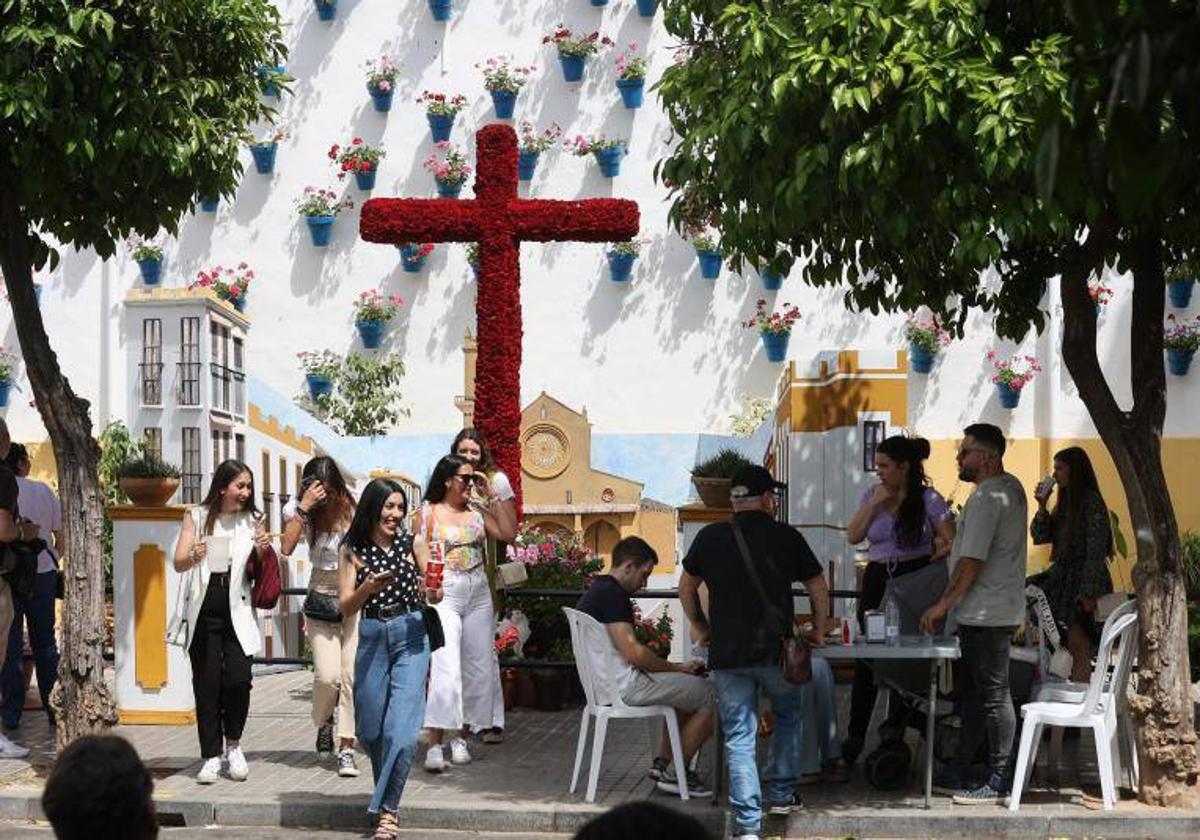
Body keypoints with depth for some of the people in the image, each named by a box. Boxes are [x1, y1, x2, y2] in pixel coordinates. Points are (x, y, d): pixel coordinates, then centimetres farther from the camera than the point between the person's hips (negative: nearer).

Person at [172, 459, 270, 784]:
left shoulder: (251, 520, 7)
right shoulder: (197, 517, 4)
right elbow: (178, 563, 0)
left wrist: (263, 549, -11)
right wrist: (194, 556, -22)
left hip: (237, 608, 0)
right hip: (205, 608, 0)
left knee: (238, 679, -9)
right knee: (207, 682, -1)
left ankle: (233, 745, 14)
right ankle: (211, 757, 8)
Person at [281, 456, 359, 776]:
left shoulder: (355, 507, -5)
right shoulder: (301, 511, -2)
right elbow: (286, 547, -18)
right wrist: (303, 508, -22)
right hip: (321, 600, 1)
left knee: (351, 674, -9)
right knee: (327, 675, -10)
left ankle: (346, 749, -2)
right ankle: (323, 721, 24)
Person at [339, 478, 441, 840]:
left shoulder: (414, 543, 1)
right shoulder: (353, 550, 2)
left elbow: (432, 596, 5)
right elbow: (346, 607, -1)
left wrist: (433, 592, -19)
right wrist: (368, 587, -20)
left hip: (410, 636, -2)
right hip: (372, 637, 2)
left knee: (402, 729, -13)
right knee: (370, 731, 10)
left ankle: (387, 810, -9)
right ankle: (385, 790, 37)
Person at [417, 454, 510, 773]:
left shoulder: (477, 513, 12)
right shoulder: (427, 513, 2)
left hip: (478, 596, 5)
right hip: (444, 595, -5)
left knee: (477, 667, 6)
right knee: (444, 667, -16)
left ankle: (460, 737, 17)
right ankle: (435, 745, -17)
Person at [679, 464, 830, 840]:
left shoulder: (710, 537, 4)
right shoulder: (786, 537, -1)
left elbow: (686, 588, 15)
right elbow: (818, 587, 7)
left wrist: (702, 629, 28)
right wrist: (818, 630, 21)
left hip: (727, 654, 1)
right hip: (777, 650, -1)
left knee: (739, 737, 4)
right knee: (788, 718, 25)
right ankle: (781, 793, 28)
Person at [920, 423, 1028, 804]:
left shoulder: (987, 498, -18)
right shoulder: (1011, 487, 15)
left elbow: (971, 561, -22)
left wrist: (942, 604, -14)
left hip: (986, 613, -11)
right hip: (992, 611, 11)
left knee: (992, 694, -5)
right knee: (973, 691, 15)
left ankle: (998, 782, 1)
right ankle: (958, 772, 23)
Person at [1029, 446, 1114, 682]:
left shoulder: (1092, 502, -12)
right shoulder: (1064, 502, 13)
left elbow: (1096, 552, -16)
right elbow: (1039, 537, 13)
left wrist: (1089, 593, -20)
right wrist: (1042, 506, -1)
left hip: (1084, 581, -8)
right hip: (1060, 576, 8)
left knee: (1078, 646, -7)